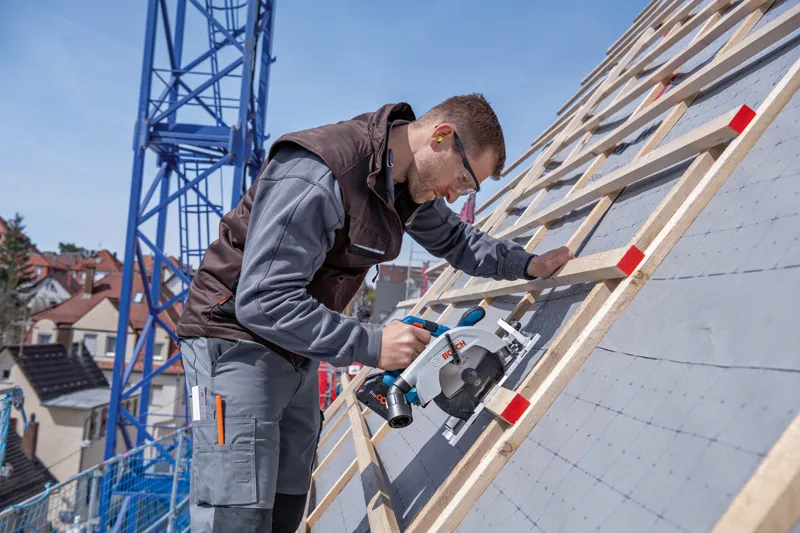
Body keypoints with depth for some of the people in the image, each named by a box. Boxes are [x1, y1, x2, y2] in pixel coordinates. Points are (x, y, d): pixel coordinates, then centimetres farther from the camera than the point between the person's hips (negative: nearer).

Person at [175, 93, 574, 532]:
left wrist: (527, 264, 10)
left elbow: (454, 239, 21)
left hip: (296, 353, 9)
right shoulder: (315, 175, -28)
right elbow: (262, 301, -30)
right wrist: (370, 345, -30)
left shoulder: (412, 182, 1)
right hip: (238, 341, -8)